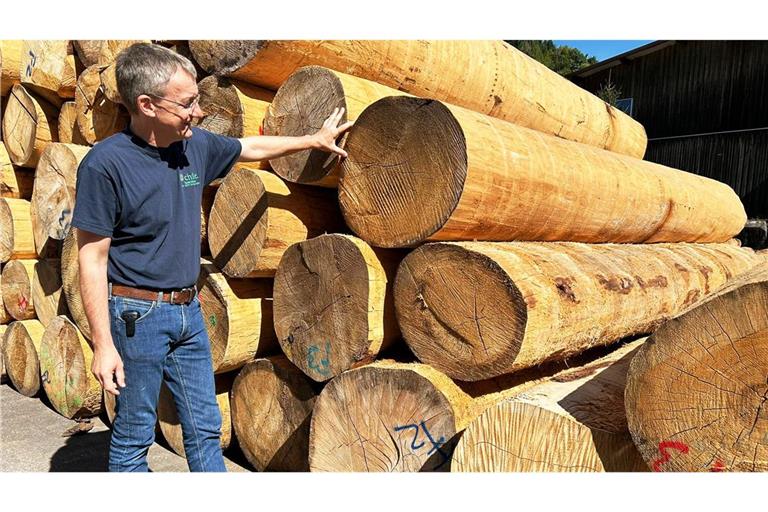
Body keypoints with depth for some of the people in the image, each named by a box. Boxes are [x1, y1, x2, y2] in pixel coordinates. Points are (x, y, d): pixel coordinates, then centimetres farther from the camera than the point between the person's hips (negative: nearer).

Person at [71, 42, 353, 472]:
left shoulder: (196, 146, 1)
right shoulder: (105, 163, -17)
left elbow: (251, 147, 20)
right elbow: (92, 260, -15)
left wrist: (314, 141, 27)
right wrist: (103, 345, -17)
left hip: (189, 311, 6)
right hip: (137, 315, -6)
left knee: (206, 428, 16)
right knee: (134, 437, 10)